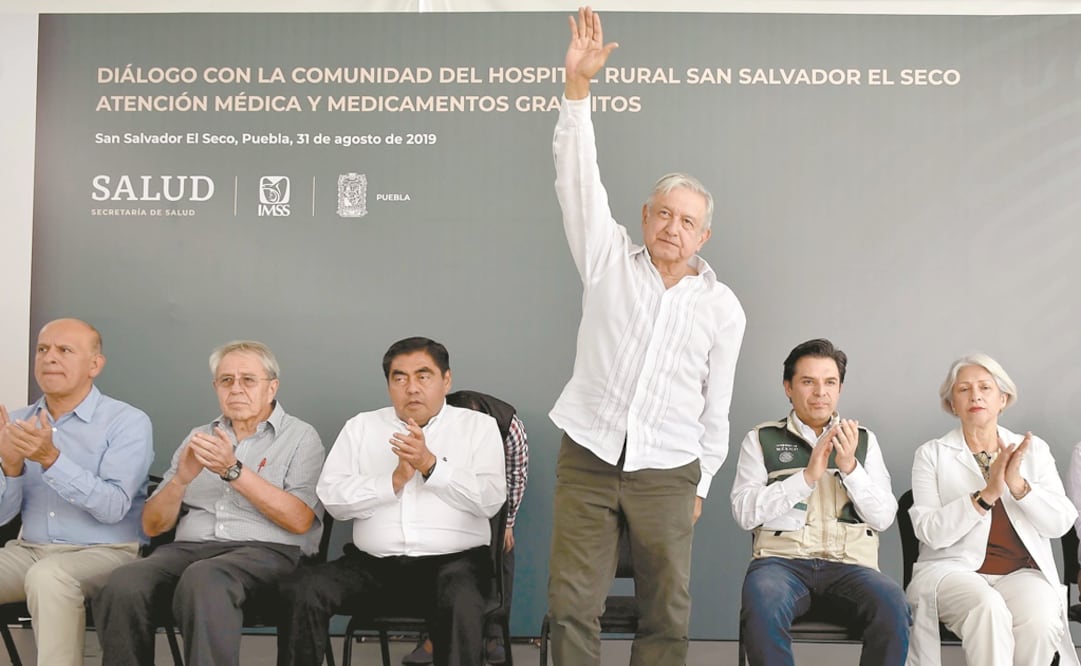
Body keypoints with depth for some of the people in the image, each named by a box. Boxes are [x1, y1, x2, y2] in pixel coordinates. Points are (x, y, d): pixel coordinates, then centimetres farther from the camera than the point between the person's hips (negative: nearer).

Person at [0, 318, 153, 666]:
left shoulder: (128, 422, -6)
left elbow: (113, 507, -18)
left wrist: (50, 458, -28)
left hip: (104, 552, -5)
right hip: (28, 550, 5)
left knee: (48, 576, -35)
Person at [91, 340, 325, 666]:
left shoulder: (300, 437, 9)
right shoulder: (199, 437, 21)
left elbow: (299, 520, -7)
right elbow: (153, 526, 15)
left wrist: (233, 470, -13)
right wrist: (182, 478, -5)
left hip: (263, 551, -4)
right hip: (189, 547, 4)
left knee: (203, 579, -38)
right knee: (123, 586, -29)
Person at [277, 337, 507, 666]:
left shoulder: (478, 425, 10)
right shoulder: (361, 427, 16)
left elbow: (491, 499, -3)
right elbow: (332, 498, 4)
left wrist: (431, 465, -13)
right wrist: (394, 480, -10)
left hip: (453, 562, -2)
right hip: (373, 566, 2)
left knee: (462, 601, -36)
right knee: (302, 588, -24)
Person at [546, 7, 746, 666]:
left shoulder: (723, 307, 5)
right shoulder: (610, 259, 4)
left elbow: (717, 408, 11)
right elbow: (579, 180, -6)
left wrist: (700, 484, 11)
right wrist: (578, 84, -17)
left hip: (667, 471, 1)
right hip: (588, 458, 0)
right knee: (571, 607, -2)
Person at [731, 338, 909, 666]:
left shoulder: (864, 439, 17)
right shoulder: (761, 439, 12)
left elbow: (883, 517, 7)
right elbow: (745, 512, -1)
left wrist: (850, 467, -9)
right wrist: (808, 475, -10)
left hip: (850, 562, 2)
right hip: (782, 559, -1)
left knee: (892, 604, -32)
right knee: (761, 605, -36)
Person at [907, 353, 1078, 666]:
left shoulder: (1034, 449, 12)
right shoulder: (932, 454, 4)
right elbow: (929, 532, -8)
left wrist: (1019, 485, -14)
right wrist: (986, 495, -18)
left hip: (1022, 573, 2)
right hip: (952, 569, -2)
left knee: (1038, 621, -31)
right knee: (988, 607, -35)